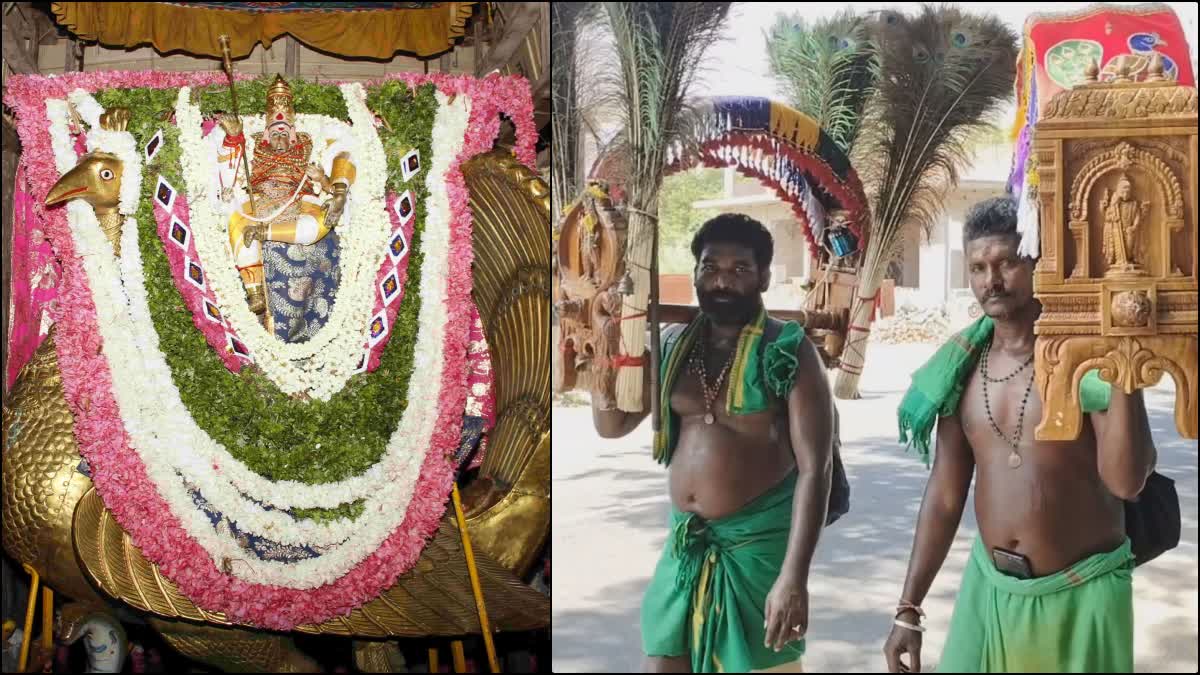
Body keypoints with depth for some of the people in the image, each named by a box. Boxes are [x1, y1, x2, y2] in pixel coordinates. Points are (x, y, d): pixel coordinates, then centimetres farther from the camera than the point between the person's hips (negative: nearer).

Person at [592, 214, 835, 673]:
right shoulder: (674, 344, 6)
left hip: (758, 545, -5)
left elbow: (815, 468, -15)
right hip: (684, 544, 5)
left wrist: (794, 577, -22)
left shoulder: (788, 352, -10)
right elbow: (611, 425, 10)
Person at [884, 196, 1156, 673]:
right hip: (989, 587, 3)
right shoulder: (962, 368, 0)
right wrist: (909, 609, 5)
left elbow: (1126, 481, -22)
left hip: (1081, 593, -3)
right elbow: (945, 495, 5)